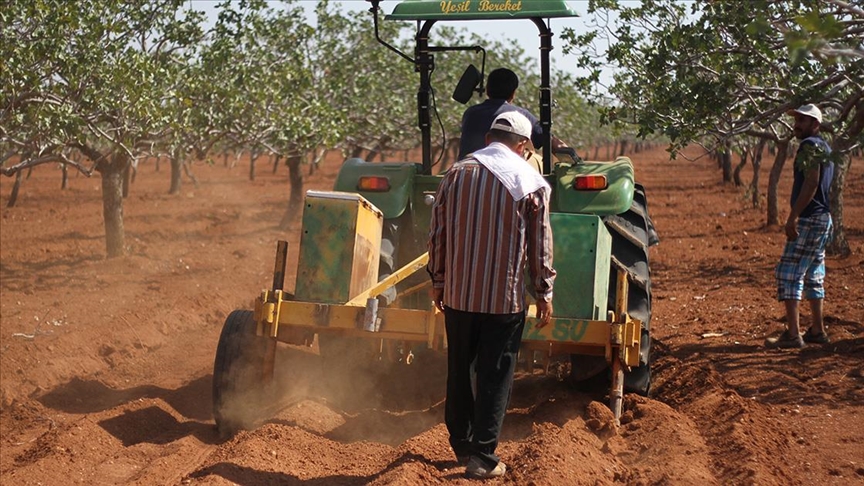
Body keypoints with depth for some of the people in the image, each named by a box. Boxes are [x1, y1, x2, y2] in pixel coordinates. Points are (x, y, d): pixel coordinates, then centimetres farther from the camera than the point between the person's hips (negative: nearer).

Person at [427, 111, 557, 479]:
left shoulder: (456, 173, 3)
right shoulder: (532, 181, -5)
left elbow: (438, 232, 5)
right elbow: (540, 243, -4)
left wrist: (438, 280, 14)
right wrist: (544, 292, 4)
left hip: (457, 293, 3)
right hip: (505, 297, -3)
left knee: (459, 370, 17)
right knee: (495, 377, 3)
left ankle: (462, 444, 28)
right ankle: (482, 457, 4)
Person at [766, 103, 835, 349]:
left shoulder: (810, 145, -12)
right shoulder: (825, 148, 18)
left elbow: (811, 183, -21)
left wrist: (793, 216, -23)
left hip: (809, 219, -10)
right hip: (823, 218, 10)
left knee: (788, 273, -9)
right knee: (813, 275, 16)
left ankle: (792, 334, -11)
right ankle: (817, 330, 21)